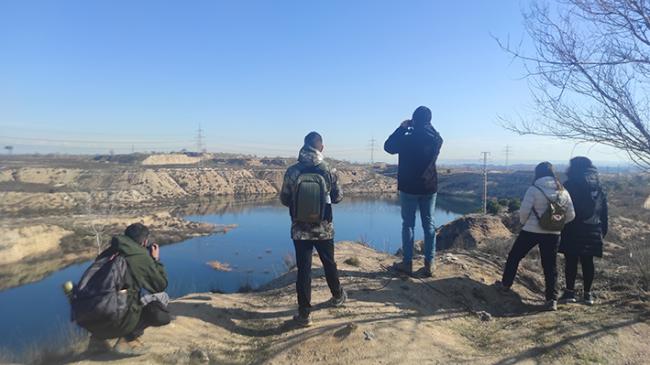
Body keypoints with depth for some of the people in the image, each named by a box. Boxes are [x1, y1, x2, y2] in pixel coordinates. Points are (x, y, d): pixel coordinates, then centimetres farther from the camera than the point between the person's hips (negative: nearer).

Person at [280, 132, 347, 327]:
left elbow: (284, 199, -1)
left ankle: (304, 313, 11)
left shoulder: (292, 171, -9)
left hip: (300, 231, 0)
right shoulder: (329, 171, -10)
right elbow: (338, 197, 2)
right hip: (324, 230, 1)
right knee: (329, 263, 21)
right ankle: (337, 296, 42)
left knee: (303, 269, 7)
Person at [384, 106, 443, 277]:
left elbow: (388, 146, 3)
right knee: (429, 224, 9)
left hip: (409, 188, -3)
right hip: (429, 188, 3)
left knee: (408, 224, 6)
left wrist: (401, 128, 4)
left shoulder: (407, 139, -14)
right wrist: (427, 125, 12)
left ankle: (407, 263, 11)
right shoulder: (436, 139, -4)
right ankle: (429, 264, 12)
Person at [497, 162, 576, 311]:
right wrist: (557, 223, 18)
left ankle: (505, 284, 28)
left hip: (531, 231, -4)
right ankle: (552, 300, 9)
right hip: (553, 234, 4)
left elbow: (524, 211, -15)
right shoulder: (563, 192, 2)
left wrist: (524, 222, 5)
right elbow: (571, 215, 5)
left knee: (514, 256, 16)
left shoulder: (534, 189, -12)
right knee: (550, 266, 11)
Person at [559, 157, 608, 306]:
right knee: (587, 262, 9)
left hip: (572, 230, -5)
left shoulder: (569, 186, -8)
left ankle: (570, 292, 3)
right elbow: (604, 213, 12)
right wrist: (603, 231, 17)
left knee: (571, 261, 1)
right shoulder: (599, 188, 10)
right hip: (592, 231, 5)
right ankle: (587, 293, 15)